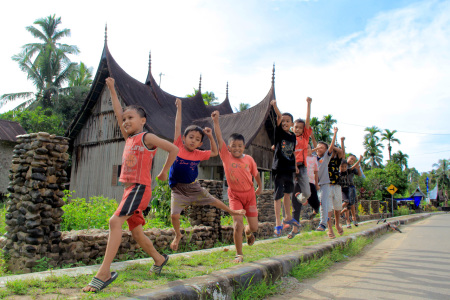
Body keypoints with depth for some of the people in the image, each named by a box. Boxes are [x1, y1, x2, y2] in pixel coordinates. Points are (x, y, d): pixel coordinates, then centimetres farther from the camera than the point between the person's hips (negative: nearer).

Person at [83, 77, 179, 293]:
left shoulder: (147, 138, -3)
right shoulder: (129, 138, 16)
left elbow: (173, 149, -4)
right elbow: (118, 113, 17)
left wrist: (164, 172, 3)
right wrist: (112, 90, 19)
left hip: (140, 187, -8)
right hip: (129, 188, 8)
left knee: (115, 221, -24)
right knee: (136, 233, 14)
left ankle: (104, 273, -24)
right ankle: (159, 259, 33)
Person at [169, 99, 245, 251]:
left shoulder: (198, 154, -5)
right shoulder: (178, 147, -12)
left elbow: (214, 152, 10)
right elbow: (177, 126, -11)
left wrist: (210, 137, -1)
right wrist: (179, 108, -9)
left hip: (193, 187, 3)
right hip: (178, 189, -2)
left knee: (212, 200, 18)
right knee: (174, 215, -10)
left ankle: (231, 211, 43)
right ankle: (178, 235, 20)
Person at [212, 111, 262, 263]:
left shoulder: (249, 159, -4)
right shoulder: (226, 157, -8)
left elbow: (256, 173, 11)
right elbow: (219, 139, -18)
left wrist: (260, 187, 22)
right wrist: (216, 121, -24)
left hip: (249, 194, 2)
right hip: (235, 195, -2)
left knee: (254, 227, 5)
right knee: (238, 225, -12)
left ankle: (248, 231, 45)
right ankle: (239, 254, 8)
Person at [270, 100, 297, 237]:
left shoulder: (293, 136, 9)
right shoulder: (279, 133, -5)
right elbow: (279, 117, -20)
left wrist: (295, 165, 17)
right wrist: (275, 106, -33)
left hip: (289, 168, 5)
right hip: (278, 168, -5)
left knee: (287, 193, 19)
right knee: (278, 195, -3)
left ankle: (288, 217, 35)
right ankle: (278, 223, 0)